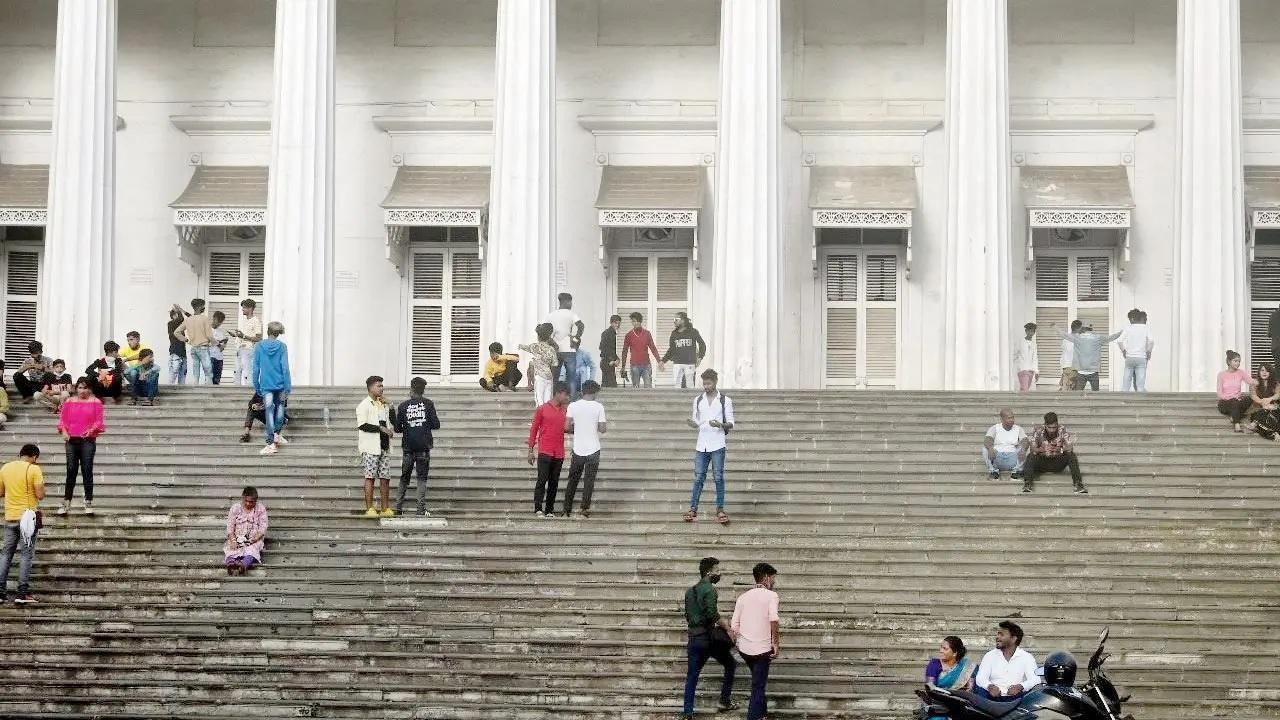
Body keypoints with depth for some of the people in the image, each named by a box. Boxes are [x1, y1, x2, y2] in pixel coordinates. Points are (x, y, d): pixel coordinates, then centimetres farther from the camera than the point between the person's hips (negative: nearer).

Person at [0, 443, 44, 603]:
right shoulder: (34, 470, -11)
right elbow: (40, 495, -13)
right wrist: (41, 483, 5)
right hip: (28, 516, -5)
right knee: (27, 554, 0)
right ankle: (23, 593, -4)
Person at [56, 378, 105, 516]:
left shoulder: (95, 402, 4)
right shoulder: (69, 402, 10)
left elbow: (98, 420, -1)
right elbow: (62, 418, 8)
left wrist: (92, 429, -19)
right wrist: (64, 431, -10)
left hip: (88, 441, -2)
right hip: (72, 440, 2)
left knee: (87, 471, -2)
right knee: (71, 471, 3)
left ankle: (88, 503, 3)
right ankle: (66, 503, 7)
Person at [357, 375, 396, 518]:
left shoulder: (384, 405, 17)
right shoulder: (364, 405, -3)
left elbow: (394, 423, 16)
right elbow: (362, 425, -14)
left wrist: (389, 408, 4)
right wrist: (381, 428, -15)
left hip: (384, 446, 6)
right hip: (370, 448, -6)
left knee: (385, 477, 5)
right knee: (370, 477, -6)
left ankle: (385, 508, 8)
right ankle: (369, 509, -5)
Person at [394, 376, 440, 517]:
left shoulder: (403, 406, 0)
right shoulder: (428, 404, -2)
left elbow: (397, 428, 2)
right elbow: (436, 425, -3)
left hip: (408, 447, 1)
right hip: (424, 446, -1)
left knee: (404, 478, 13)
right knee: (422, 478, 3)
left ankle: (398, 507, 11)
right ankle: (421, 509, -4)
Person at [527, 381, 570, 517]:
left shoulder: (565, 410, 12)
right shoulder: (542, 409, -1)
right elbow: (534, 429, 2)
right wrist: (530, 450, -1)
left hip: (559, 453, 4)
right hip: (545, 452, -4)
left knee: (554, 482, 5)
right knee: (542, 480, -9)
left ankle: (549, 510, 8)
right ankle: (538, 509, -9)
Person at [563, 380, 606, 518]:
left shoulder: (573, 406, -3)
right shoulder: (598, 407, -7)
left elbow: (567, 427, -6)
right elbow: (602, 429, -8)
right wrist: (606, 424, 14)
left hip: (578, 449, 2)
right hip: (593, 450, -2)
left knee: (573, 480, 13)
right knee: (589, 480, 5)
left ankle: (567, 509, 15)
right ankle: (585, 508, -3)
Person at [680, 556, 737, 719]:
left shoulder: (690, 591, 14)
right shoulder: (709, 589, -12)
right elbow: (713, 614, -21)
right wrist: (727, 627, -12)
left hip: (694, 638, 7)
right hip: (709, 638, -7)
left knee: (692, 675, 8)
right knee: (730, 664, 14)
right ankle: (725, 701, 13)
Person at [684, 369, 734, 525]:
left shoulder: (725, 400, 1)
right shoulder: (698, 400, 11)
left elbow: (731, 423, 1)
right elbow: (696, 422, 16)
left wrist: (720, 425, -19)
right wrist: (692, 423, -8)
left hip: (717, 445, -3)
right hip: (702, 444, 3)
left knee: (719, 477, -3)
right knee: (698, 477, 2)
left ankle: (720, 509, 3)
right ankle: (693, 509, 5)